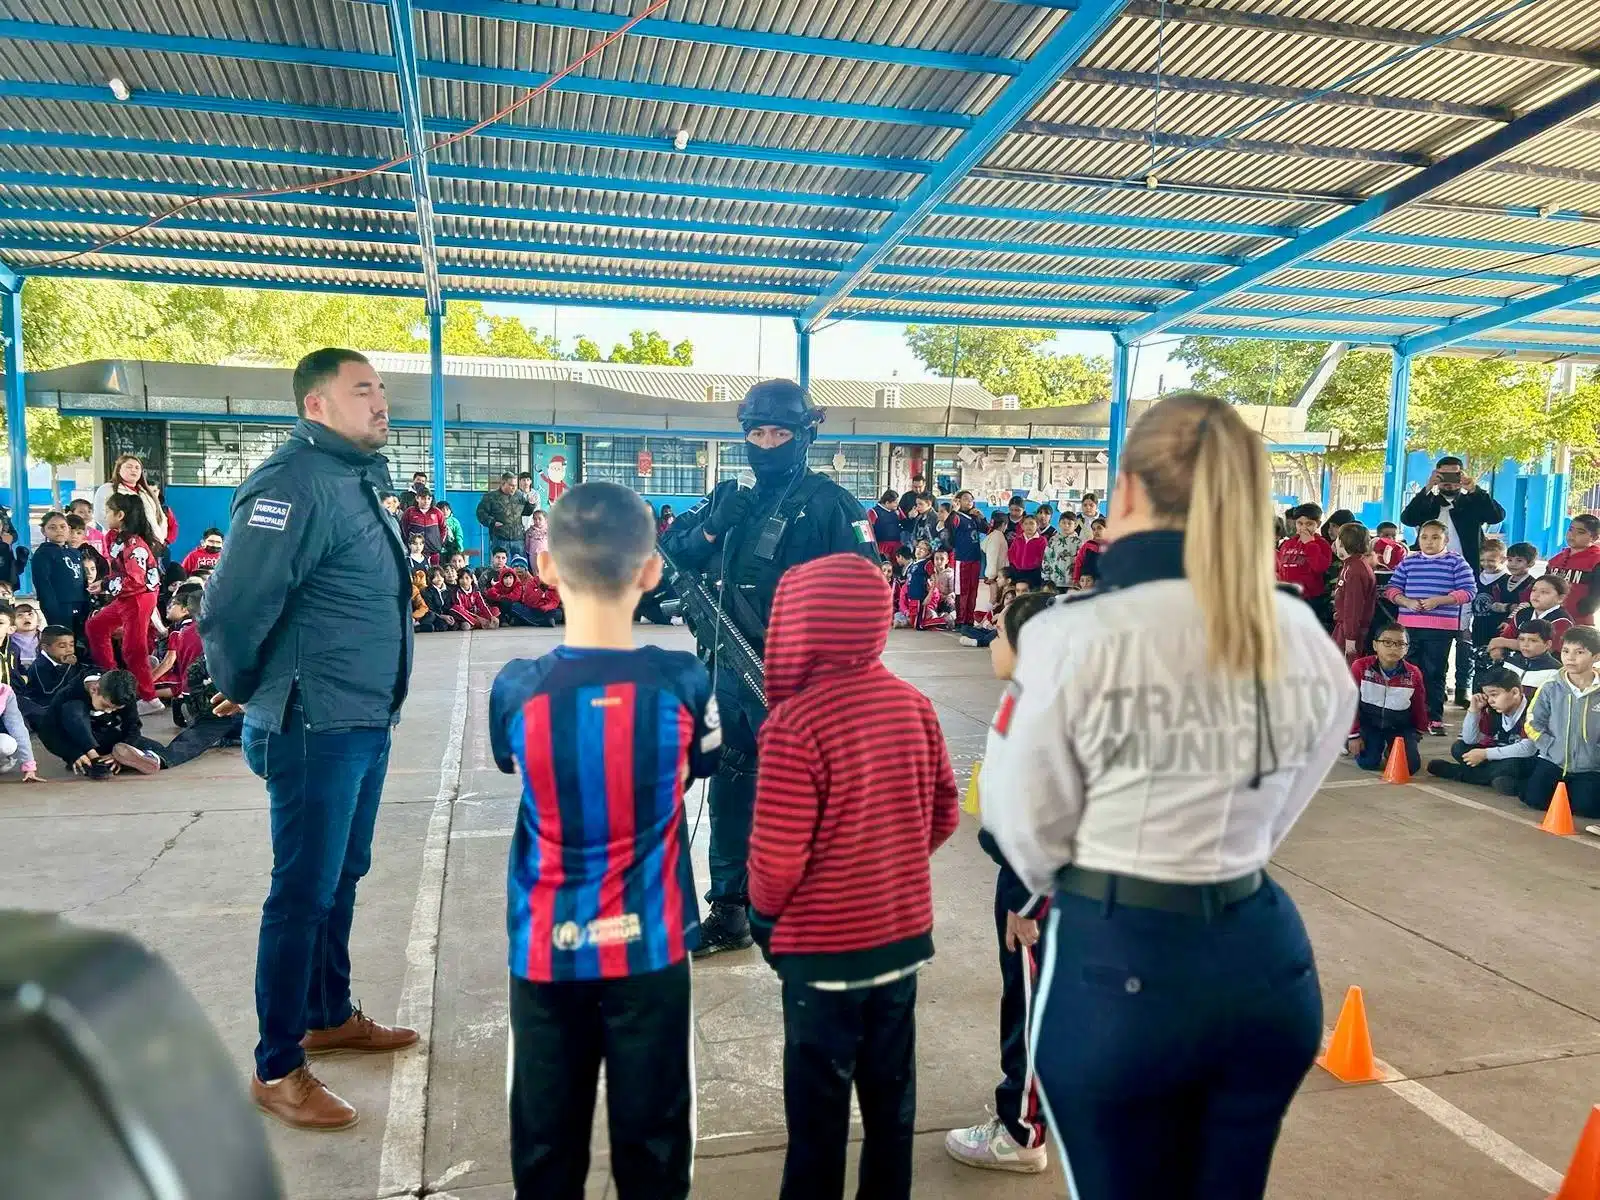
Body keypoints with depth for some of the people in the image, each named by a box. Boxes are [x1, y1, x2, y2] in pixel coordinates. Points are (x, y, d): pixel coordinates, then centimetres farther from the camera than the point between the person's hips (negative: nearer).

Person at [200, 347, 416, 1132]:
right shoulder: (297, 482, -18)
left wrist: (370, 706, 15)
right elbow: (233, 604, -24)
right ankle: (276, 1067, 16)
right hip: (315, 727, -9)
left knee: (341, 876, 20)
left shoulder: (355, 479, 12)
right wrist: (239, 688, -7)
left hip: (364, 720, 9)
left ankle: (330, 1015, 37)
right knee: (303, 891, 1)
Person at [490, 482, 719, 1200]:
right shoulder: (683, 682, -15)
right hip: (649, 945, 0)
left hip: (546, 946, 1)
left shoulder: (516, 688, -14)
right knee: (652, 1138, 16)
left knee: (546, 1142, 18)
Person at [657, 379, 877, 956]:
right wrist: (711, 528, -9)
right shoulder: (729, 496, 12)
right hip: (730, 670, 7)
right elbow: (671, 551, 10)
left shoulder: (827, 503, -8)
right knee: (730, 790, 15)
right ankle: (729, 910, 29)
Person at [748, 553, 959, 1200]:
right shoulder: (913, 704, -5)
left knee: (819, 1107, 14)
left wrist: (764, 909, 0)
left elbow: (777, 857, -20)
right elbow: (945, 815, 4)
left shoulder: (793, 724, -23)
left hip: (824, 947, -5)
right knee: (891, 1094, 21)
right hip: (903, 933, 6)